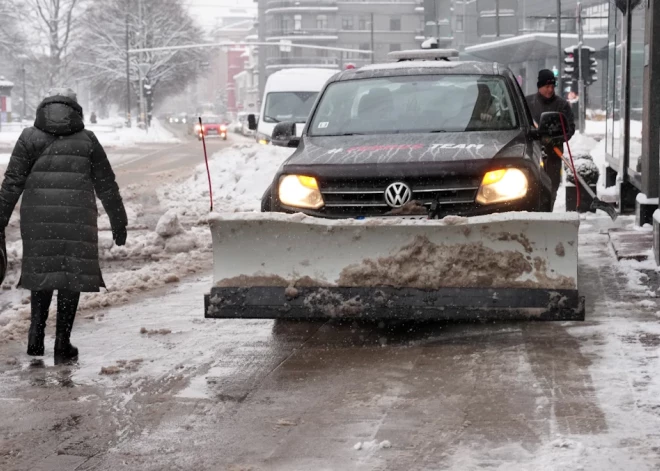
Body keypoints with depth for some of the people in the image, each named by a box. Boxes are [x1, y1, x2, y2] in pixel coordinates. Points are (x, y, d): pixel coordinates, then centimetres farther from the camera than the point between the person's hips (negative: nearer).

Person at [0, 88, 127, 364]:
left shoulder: (29, 138, 6)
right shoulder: (86, 140, 6)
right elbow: (106, 186, 8)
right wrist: (119, 222, 16)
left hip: (37, 218, 1)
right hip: (78, 217, -1)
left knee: (41, 272, 16)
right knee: (72, 277, 5)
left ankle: (36, 335, 6)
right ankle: (62, 345, 5)